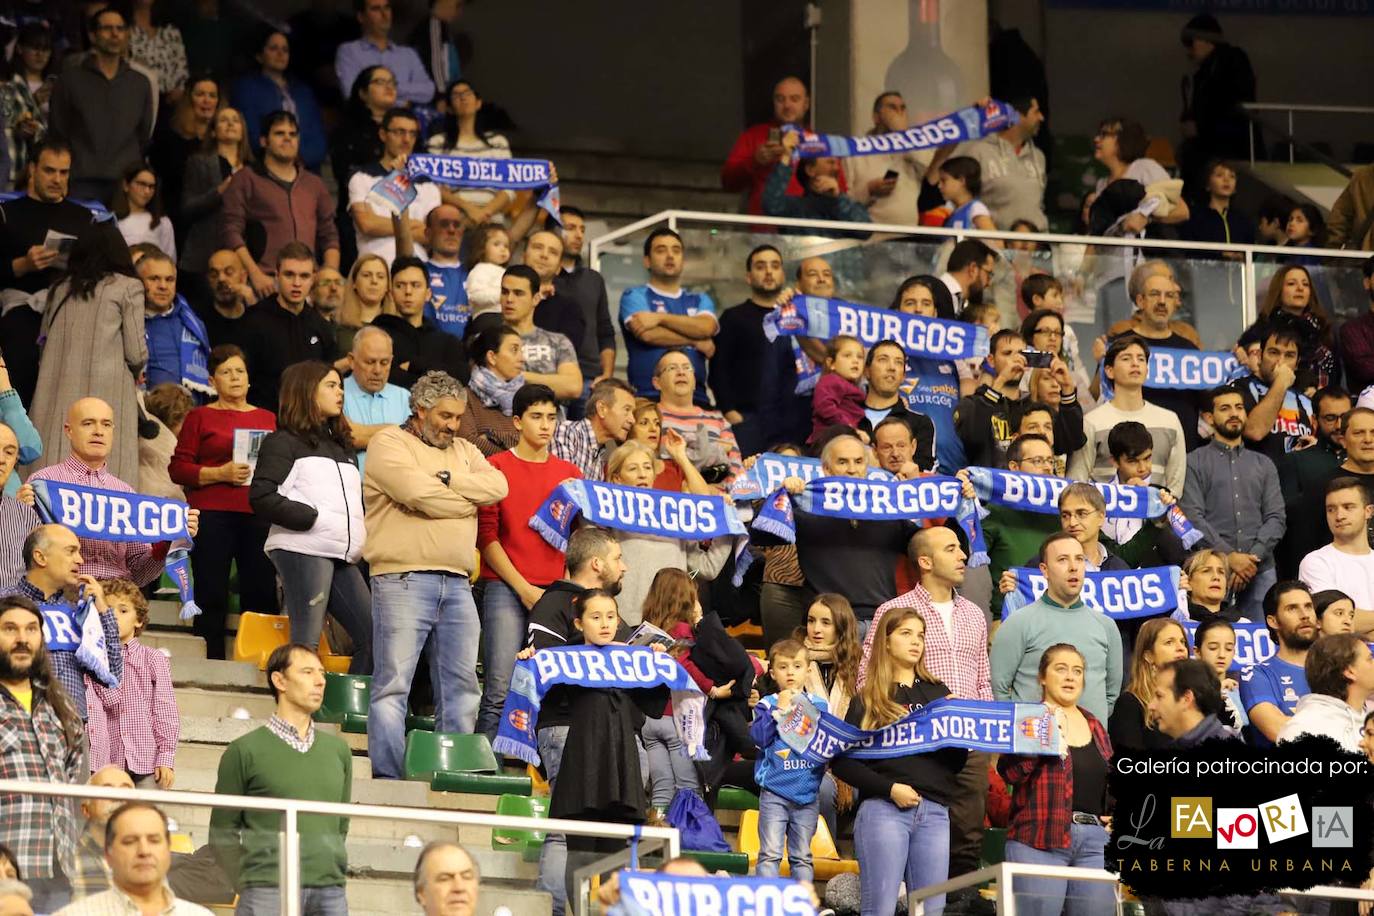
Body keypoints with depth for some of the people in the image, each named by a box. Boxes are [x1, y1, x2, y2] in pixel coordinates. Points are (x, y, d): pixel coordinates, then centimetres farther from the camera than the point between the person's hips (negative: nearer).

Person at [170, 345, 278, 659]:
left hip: (258, 517, 3)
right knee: (212, 597, -4)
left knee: (261, 594, -3)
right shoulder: (200, 418, 8)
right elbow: (178, 468, 1)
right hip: (213, 517, -3)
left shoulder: (267, 419, 18)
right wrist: (220, 473, -12)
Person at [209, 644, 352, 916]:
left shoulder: (338, 750, 16)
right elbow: (223, 834, 3)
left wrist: (333, 876, 11)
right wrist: (251, 887, -1)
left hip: (329, 892, 4)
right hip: (269, 891, -4)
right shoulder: (245, 751, 2)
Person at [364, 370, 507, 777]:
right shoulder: (389, 444, 2)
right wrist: (468, 501, 0)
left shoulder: (463, 452, 21)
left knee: (461, 687, 6)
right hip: (404, 579, -7)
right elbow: (418, 494, -14)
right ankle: (387, 780, -9)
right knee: (393, 684, -8)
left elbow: (497, 486, 3)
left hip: (456, 583, 7)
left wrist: (447, 480, -8)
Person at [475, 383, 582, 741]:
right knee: (500, 691, -11)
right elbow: (486, 536, 0)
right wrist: (524, 588, -7)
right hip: (506, 590, -4)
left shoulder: (569, 473, 15)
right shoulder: (497, 467, 4)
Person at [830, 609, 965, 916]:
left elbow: (957, 762, 14)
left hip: (934, 812, 3)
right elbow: (841, 761, 1)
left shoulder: (938, 693, 16)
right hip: (883, 808, -3)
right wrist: (889, 788, -11)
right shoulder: (866, 701, 8)